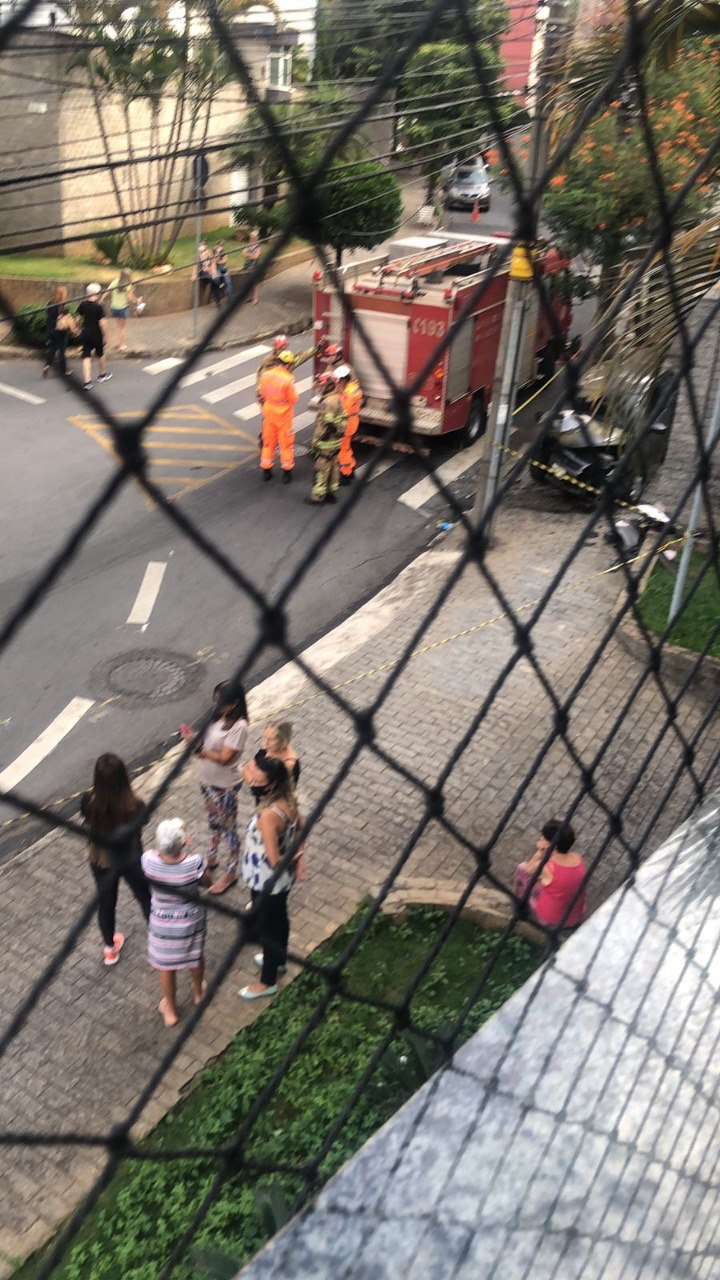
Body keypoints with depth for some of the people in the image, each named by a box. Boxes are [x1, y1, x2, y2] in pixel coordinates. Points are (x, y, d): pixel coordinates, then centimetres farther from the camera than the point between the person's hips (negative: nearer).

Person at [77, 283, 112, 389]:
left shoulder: (83, 304, -3)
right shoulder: (99, 306, -17)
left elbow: (79, 317, 9)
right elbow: (102, 323, -19)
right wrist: (105, 335, -10)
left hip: (85, 333, 3)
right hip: (97, 335, -3)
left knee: (86, 357, 2)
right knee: (100, 354, 20)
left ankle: (87, 381, -7)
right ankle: (102, 374, 40)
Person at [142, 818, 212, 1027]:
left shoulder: (148, 861, -30)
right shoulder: (195, 863, -34)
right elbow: (208, 882, -11)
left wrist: (164, 848, -7)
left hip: (162, 922, 0)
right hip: (192, 919, 0)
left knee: (166, 966, 24)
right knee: (195, 956, 29)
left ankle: (170, 1011, 45)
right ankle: (198, 993, 56)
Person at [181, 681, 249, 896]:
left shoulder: (238, 726, -27)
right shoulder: (218, 717, -3)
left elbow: (224, 758, -28)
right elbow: (207, 742, 1)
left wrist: (198, 747, -29)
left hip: (225, 786, -8)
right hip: (207, 779, 8)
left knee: (228, 828, 10)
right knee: (213, 822, 27)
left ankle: (230, 873, 26)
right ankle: (211, 859, 48)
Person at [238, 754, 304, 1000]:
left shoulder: (268, 815, -38)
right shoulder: (287, 800, -12)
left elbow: (274, 861, -33)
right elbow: (300, 827, 7)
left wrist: (293, 859, -15)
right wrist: (296, 856, 1)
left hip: (268, 883, -8)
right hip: (282, 879, 8)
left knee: (266, 928, 15)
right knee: (279, 918, 30)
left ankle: (268, 982, 38)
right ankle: (279, 960, 56)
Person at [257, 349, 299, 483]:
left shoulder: (265, 375, -8)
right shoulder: (288, 379, -24)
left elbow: (261, 393, 4)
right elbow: (293, 399, -15)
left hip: (268, 412, 4)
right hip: (283, 414, -4)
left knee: (268, 441, 17)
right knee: (286, 442, 10)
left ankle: (266, 470, 24)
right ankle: (287, 471, 17)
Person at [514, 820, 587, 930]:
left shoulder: (545, 868, -28)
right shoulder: (578, 859, -14)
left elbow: (529, 869, -4)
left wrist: (540, 851, -6)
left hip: (549, 922, -5)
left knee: (522, 868, 10)